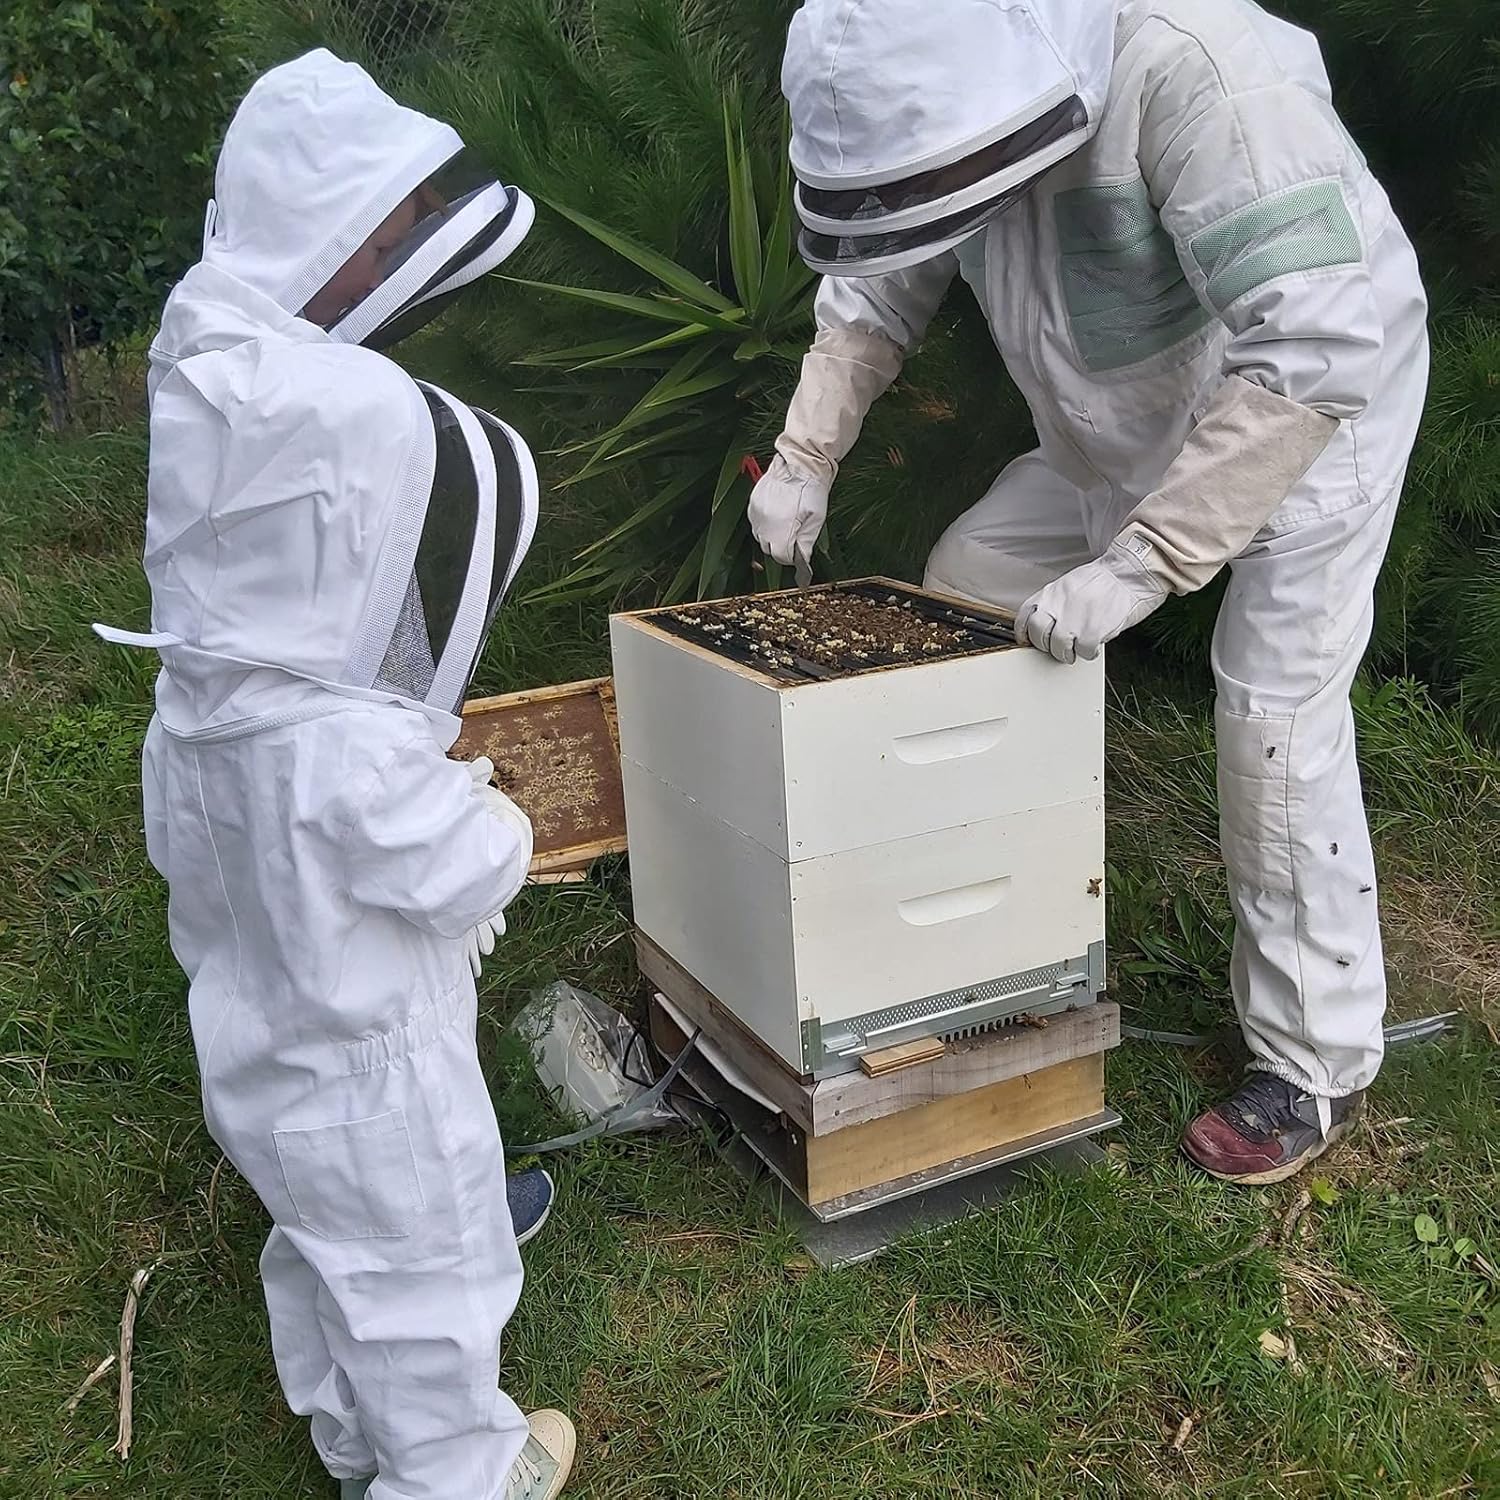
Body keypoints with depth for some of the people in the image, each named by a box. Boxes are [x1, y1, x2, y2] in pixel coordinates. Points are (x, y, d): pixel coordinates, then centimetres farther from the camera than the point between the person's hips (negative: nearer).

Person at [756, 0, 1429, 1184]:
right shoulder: (963, 96, -16)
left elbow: (1314, 353, -42)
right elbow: (878, 287, 0)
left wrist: (1136, 566, -44)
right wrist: (806, 458, -10)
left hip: (1313, 410, -7)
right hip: (1121, 422, 7)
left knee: (1279, 725, -12)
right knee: (965, 587, 6)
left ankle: (1317, 1067, 5)